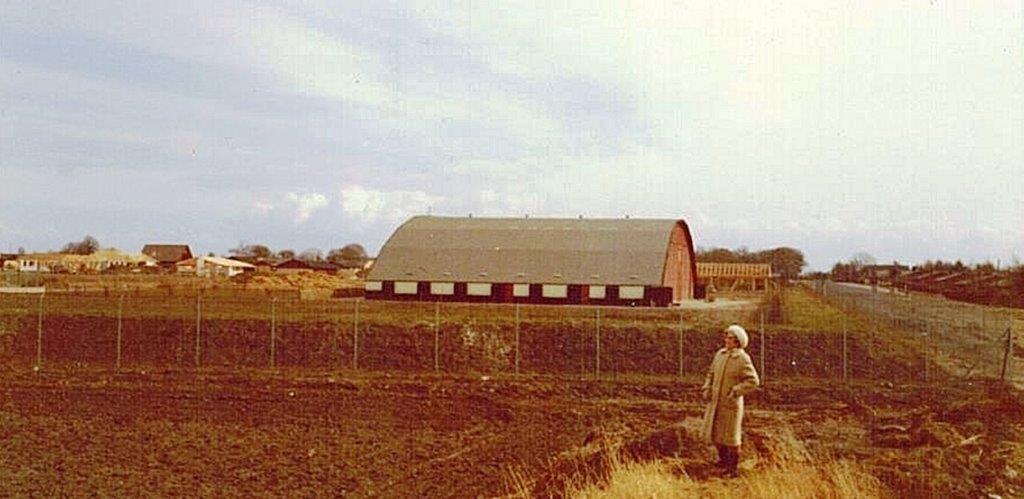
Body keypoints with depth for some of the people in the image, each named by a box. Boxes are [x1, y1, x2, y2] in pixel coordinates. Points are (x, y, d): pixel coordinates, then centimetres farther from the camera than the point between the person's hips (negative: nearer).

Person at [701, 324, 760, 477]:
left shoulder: (743, 359, -15)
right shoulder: (720, 354, 3)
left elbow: (753, 381, -18)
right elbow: (711, 374, 15)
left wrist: (735, 391, -23)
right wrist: (707, 389, 2)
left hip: (731, 403, -6)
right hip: (715, 401, 6)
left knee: (730, 436, 3)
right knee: (713, 432, 14)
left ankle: (733, 467, 19)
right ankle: (724, 458, 36)